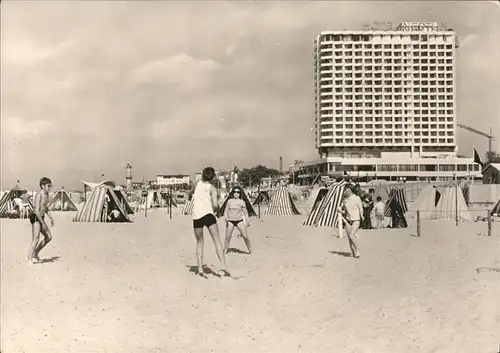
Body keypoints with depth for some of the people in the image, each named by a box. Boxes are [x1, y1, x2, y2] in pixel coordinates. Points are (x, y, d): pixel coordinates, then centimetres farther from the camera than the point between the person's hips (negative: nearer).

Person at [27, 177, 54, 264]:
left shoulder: (46, 194, 9)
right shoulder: (39, 195, -18)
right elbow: (37, 210, -23)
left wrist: (50, 217, 16)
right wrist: (43, 223, -24)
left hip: (41, 218, 9)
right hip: (35, 218, -9)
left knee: (48, 237, 10)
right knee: (36, 239, -11)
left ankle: (35, 253, 20)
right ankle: (30, 259, -4)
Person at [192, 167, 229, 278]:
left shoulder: (198, 184, 18)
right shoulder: (212, 188, 4)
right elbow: (215, 205, -8)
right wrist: (216, 209, 13)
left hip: (196, 216, 4)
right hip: (208, 214, -4)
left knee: (199, 243, 13)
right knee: (217, 241, -4)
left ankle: (200, 269, 3)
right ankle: (224, 266, -16)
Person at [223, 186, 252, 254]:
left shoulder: (241, 202, 3)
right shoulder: (229, 201, 7)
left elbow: (245, 212, 7)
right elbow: (226, 210, 8)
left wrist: (247, 221, 2)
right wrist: (225, 217, -11)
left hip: (239, 220, -1)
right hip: (230, 221, 1)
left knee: (245, 236, -6)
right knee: (227, 237, -5)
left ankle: (250, 251, 8)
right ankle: (224, 251, 6)